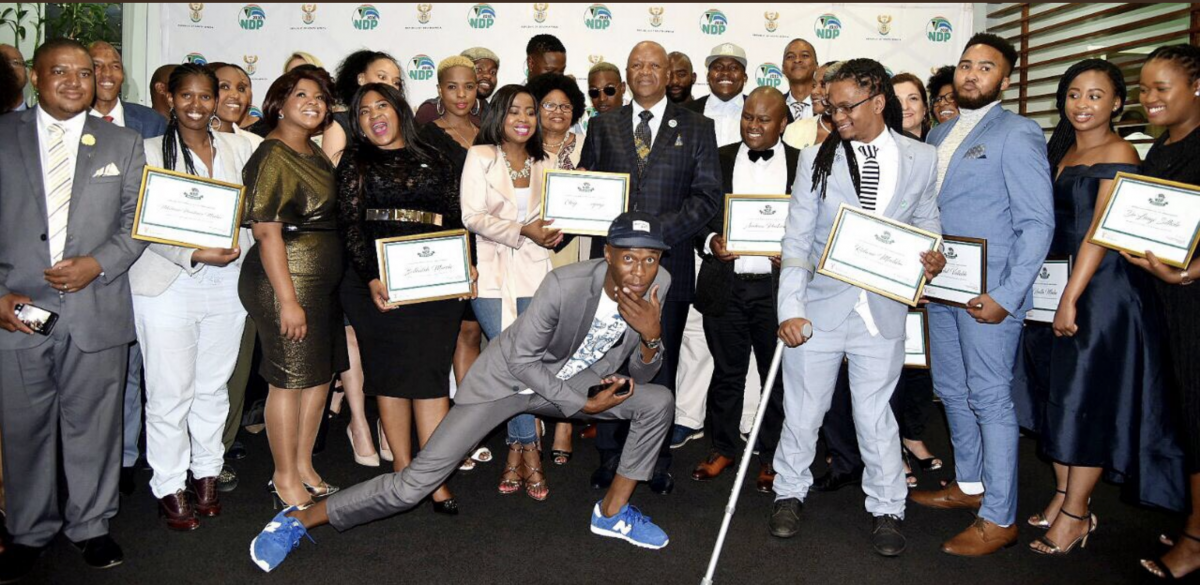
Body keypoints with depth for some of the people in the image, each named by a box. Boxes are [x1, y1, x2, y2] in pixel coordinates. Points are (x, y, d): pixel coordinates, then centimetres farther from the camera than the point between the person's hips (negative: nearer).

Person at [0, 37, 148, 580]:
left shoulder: (122, 143, 9)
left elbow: (137, 220, 7)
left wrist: (99, 264, -10)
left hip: (96, 308, 0)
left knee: (93, 424, 9)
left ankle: (91, 526, 26)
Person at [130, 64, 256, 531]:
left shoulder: (239, 148, 10)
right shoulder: (151, 151, 1)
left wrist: (238, 247, -6)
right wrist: (195, 255, -18)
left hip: (226, 283, 3)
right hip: (167, 284, -3)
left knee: (214, 386, 11)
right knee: (169, 392, 0)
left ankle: (207, 474, 25)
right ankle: (170, 487, 13)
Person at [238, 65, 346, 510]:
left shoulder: (314, 153, 14)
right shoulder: (272, 158, -12)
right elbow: (267, 233, -17)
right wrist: (287, 299, -21)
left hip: (323, 281, 9)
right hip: (286, 279, -9)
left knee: (321, 374, 13)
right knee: (290, 378, 0)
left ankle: (303, 466, 27)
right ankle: (285, 479, 15)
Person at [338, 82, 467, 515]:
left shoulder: (435, 163, 14)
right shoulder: (356, 163, 9)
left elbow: (455, 223, 14)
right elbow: (350, 226, -1)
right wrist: (371, 278, -13)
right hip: (377, 284, -1)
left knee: (431, 373, -3)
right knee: (390, 373, 2)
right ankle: (403, 470, 13)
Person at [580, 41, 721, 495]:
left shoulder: (696, 128, 6)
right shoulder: (603, 127, 12)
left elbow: (708, 194, -2)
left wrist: (659, 231, -14)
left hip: (668, 265, -1)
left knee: (660, 367, 7)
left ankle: (657, 460, 20)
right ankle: (609, 455, 19)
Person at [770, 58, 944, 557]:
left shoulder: (921, 160, 3)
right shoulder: (817, 159, 1)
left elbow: (926, 224, 13)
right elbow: (797, 240, -2)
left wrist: (933, 258, -10)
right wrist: (790, 307, -11)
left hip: (882, 310, 0)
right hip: (820, 307, 0)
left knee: (876, 414, 10)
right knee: (803, 409, 10)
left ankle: (886, 509, 28)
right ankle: (790, 492, 31)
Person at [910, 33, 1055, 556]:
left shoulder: (1017, 134, -7)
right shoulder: (939, 135, 15)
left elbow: (1037, 223, -11)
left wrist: (1007, 296, -18)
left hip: (988, 293, -7)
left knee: (990, 399, -2)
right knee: (952, 391, 16)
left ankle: (999, 517, 9)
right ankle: (968, 484, 32)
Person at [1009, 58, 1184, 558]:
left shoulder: (1118, 152, -9)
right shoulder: (1061, 152, 14)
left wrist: (1072, 298, -21)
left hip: (1102, 290, -8)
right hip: (1055, 287, 8)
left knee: (1088, 397, -2)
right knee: (1057, 392, 11)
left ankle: (1076, 513, 9)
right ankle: (1063, 494, 23)